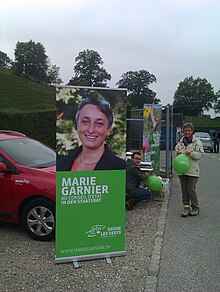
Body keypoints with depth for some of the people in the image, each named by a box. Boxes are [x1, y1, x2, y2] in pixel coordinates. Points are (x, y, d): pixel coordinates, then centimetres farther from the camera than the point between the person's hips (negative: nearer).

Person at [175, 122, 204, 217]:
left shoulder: (197, 142, -2)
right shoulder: (180, 142, 13)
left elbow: (200, 154, -7)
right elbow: (176, 151, 21)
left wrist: (191, 153, -22)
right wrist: (177, 153, -1)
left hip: (192, 171, -5)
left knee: (191, 190, -2)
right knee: (184, 190, 9)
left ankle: (195, 208, 15)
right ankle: (186, 207, 20)